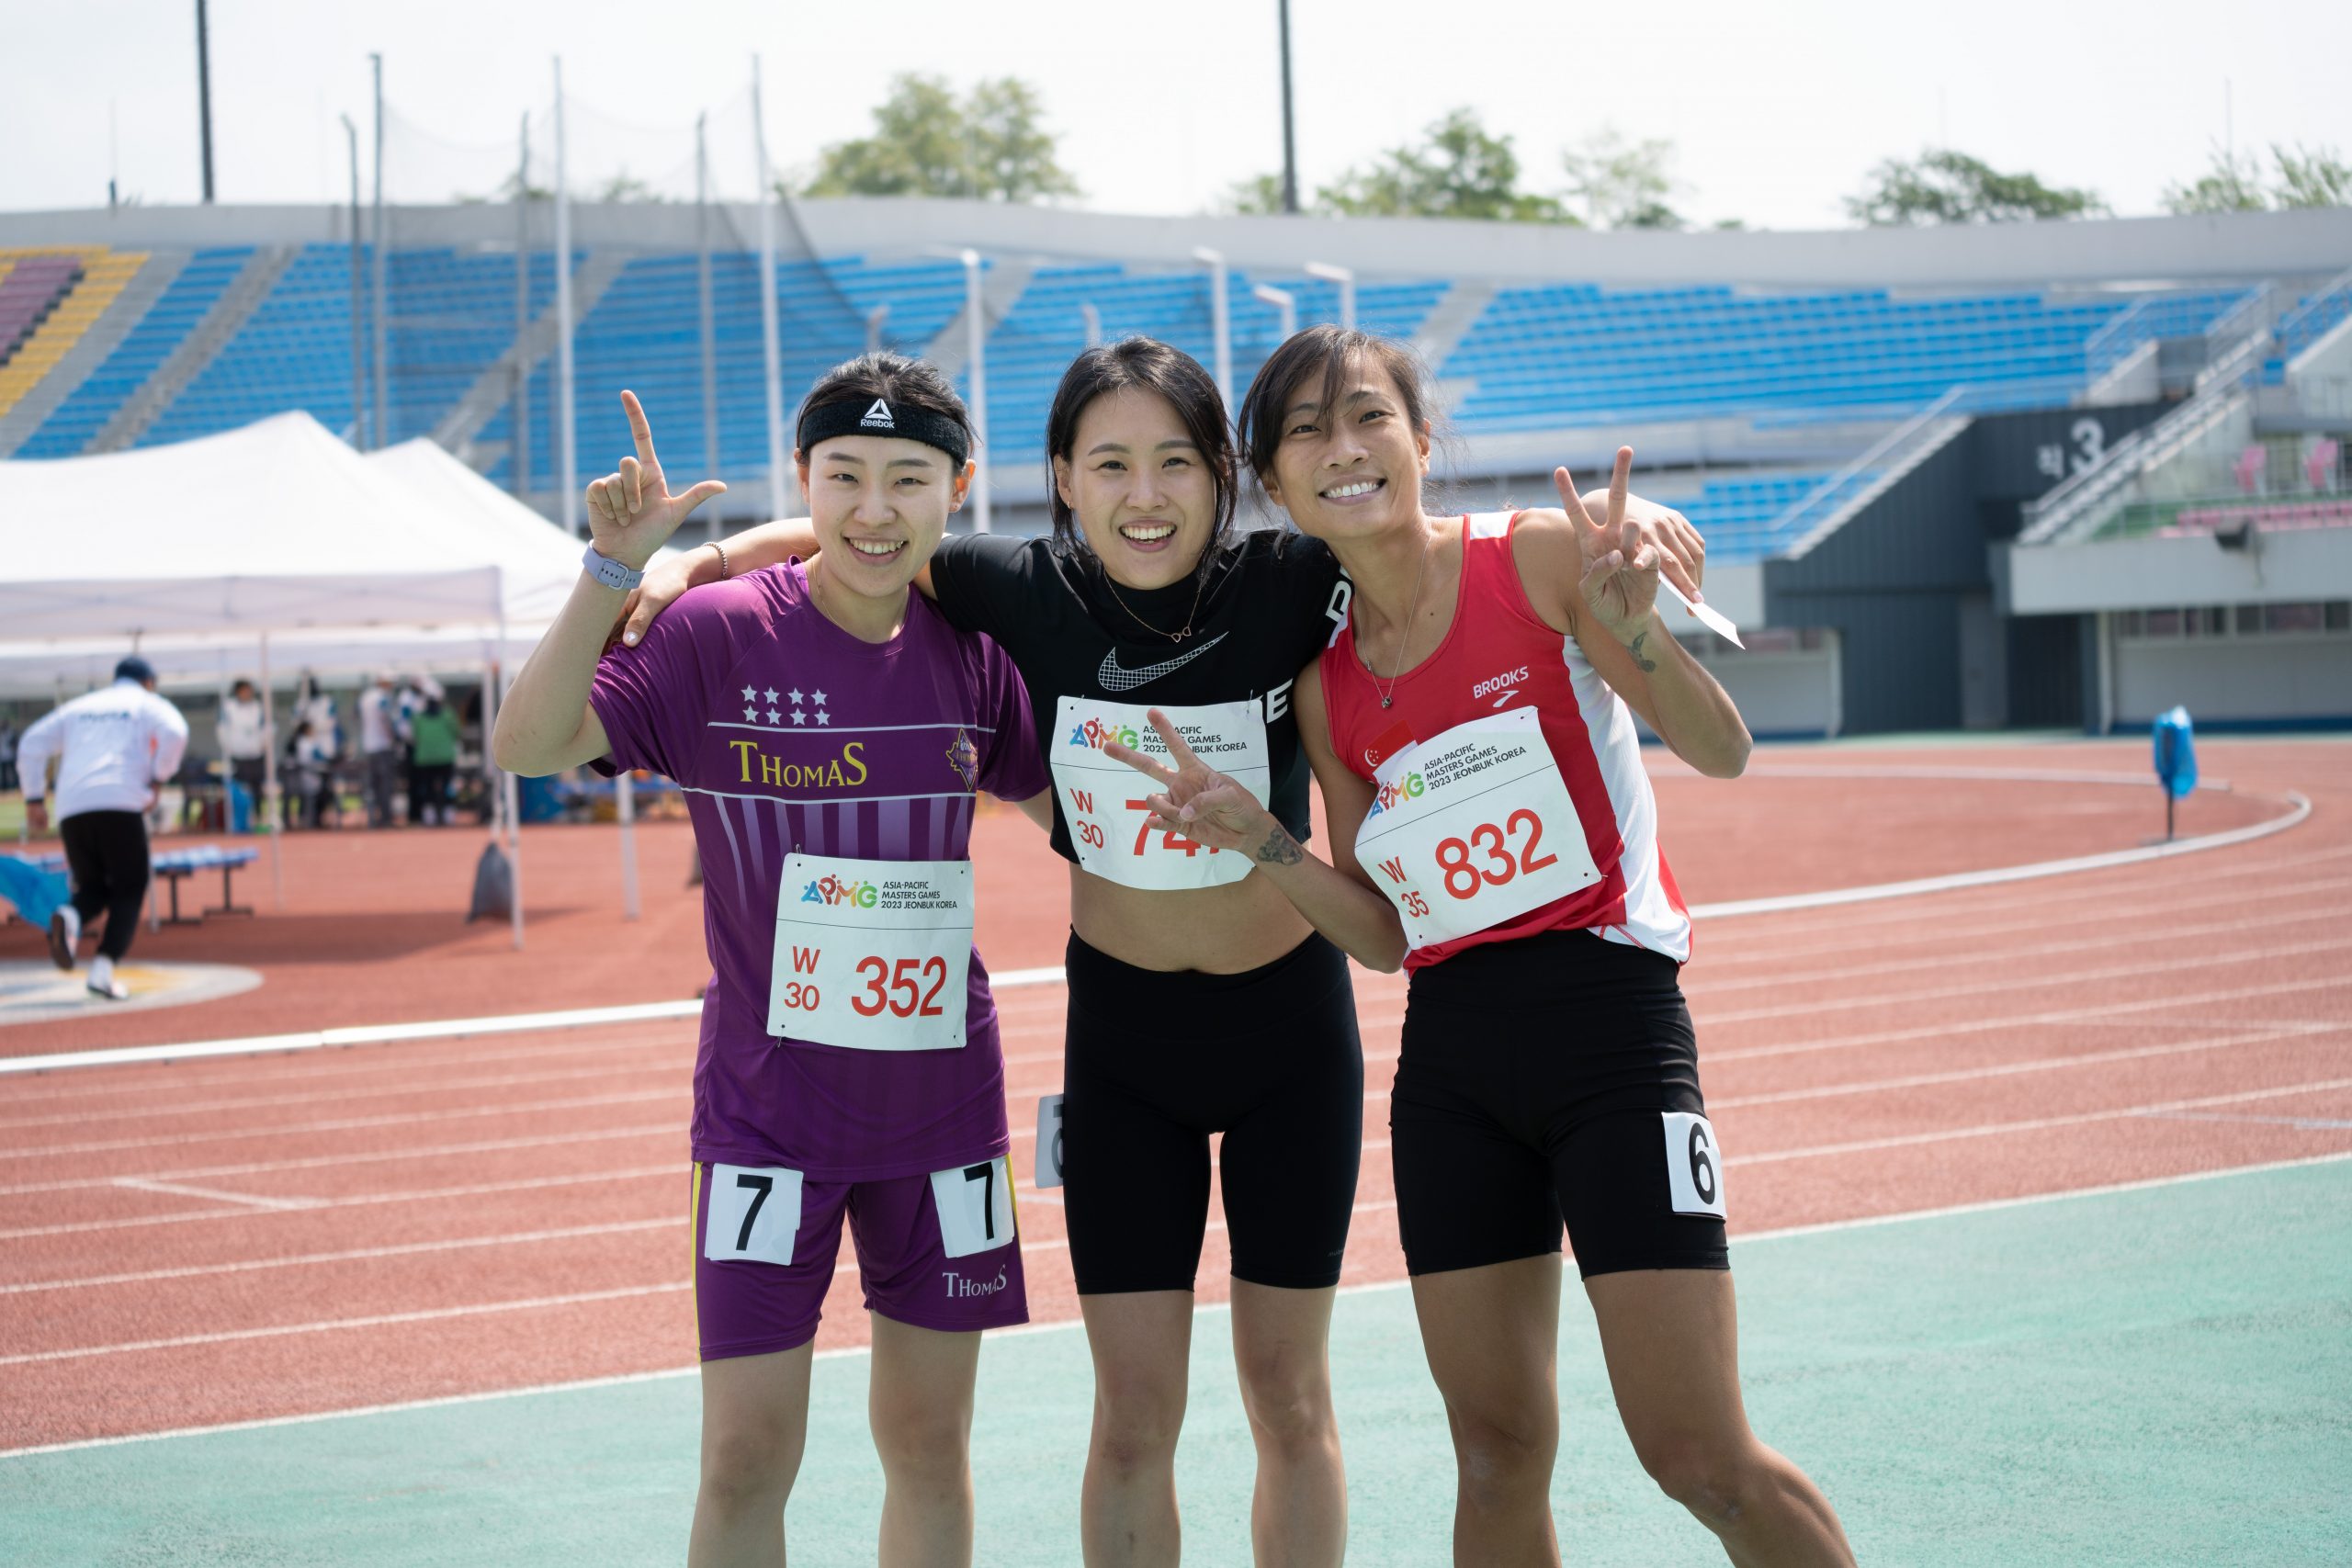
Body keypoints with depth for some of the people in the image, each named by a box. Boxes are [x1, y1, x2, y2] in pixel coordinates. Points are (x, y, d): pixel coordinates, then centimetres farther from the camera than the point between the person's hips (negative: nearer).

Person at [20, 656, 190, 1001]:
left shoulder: (78, 707, 28)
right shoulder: (148, 703, 16)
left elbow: (31, 745, 17)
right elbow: (175, 733, -7)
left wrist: (34, 800, 18)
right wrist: (157, 780, 3)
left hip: (71, 808, 4)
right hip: (122, 804, -4)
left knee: (93, 890, 16)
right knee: (129, 891, 5)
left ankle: (69, 917, -20)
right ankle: (103, 969, -15)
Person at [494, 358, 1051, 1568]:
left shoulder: (971, 651, 1)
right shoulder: (719, 633, -11)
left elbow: (1067, 803, 17)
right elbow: (530, 744, -23)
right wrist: (613, 568, -31)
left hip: (942, 1100, 4)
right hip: (768, 1103, -3)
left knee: (930, 1441, 12)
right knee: (746, 1456, -4)